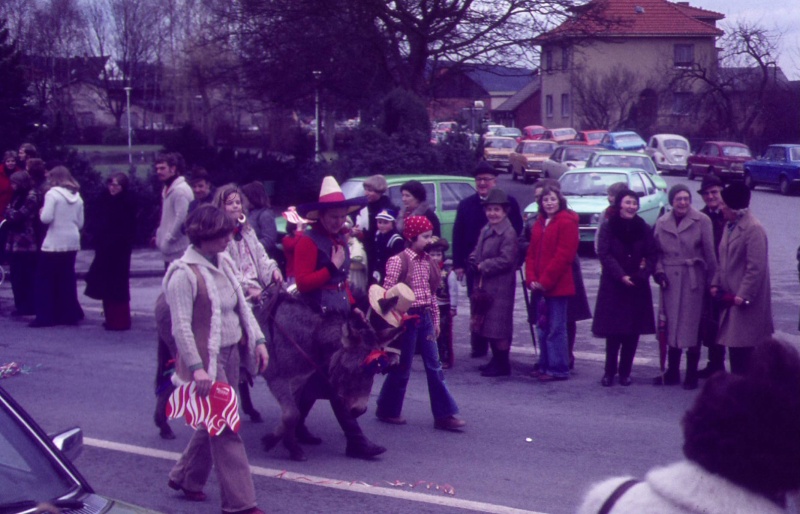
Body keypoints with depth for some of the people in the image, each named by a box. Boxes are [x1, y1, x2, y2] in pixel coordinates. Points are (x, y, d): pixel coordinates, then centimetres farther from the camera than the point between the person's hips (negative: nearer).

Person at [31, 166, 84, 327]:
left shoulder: (52, 194, -10)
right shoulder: (77, 197, 10)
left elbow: (46, 218, -17)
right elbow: (80, 223, 11)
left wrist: (41, 213, 2)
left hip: (54, 243, -6)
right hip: (72, 242, 6)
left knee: (44, 279, 2)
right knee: (67, 279, 14)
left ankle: (45, 317, -1)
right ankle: (69, 314, 15)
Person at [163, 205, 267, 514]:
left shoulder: (224, 263, 9)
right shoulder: (184, 273, -17)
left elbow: (242, 306, 16)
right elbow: (181, 327, -19)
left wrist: (258, 340, 7)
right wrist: (196, 368, -24)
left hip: (231, 355, 8)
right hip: (207, 360, -8)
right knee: (226, 430, -6)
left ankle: (185, 477, 35)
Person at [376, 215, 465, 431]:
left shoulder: (427, 261, 8)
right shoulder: (398, 261, -11)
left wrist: (435, 320, 14)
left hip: (425, 317, 6)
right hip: (406, 318, -6)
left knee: (434, 366, 4)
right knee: (402, 367, 4)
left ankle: (444, 415, 6)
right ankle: (387, 410, 22)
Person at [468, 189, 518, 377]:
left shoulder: (508, 233, -14)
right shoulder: (485, 230, 14)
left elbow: (506, 260, -19)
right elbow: (477, 253, 18)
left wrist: (484, 266, -13)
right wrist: (475, 262, -3)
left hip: (500, 286, -9)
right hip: (485, 284, 9)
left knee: (498, 326, -5)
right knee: (488, 325, 14)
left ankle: (502, 364, 3)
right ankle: (496, 360, 25)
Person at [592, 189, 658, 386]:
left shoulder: (644, 229, 6)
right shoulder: (608, 227, -1)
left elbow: (652, 255, 4)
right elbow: (604, 254, -7)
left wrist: (642, 275, -12)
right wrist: (621, 276, -16)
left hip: (637, 287, 2)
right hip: (613, 287, -2)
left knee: (632, 332, 2)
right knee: (613, 330, -2)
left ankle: (625, 372, 12)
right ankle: (609, 372, 8)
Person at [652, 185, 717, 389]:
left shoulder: (701, 221, -4)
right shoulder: (662, 223, 7)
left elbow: (709, 254, -3)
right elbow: (657, 252, 12)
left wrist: (711, 281, -5)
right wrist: (659, 271, -4)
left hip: (693, 279, -3)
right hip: (670, 280, 3)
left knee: (691, 326, 0)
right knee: (671, 326, 8)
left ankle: (691, 375, 9)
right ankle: (672, 372, 19)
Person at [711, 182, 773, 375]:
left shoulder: (753, 229, -16)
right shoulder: (730, 226, 12)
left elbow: (756, 268, -20)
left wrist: (743, 296, -20)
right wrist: (716, 283, 8)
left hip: (745, 302, -9)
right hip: (730, 297, 9)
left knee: (743, 348, -6)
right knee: (733, 345, 13)